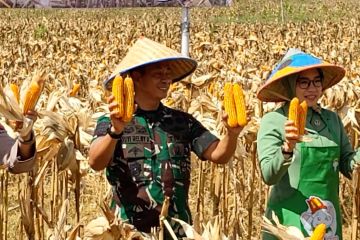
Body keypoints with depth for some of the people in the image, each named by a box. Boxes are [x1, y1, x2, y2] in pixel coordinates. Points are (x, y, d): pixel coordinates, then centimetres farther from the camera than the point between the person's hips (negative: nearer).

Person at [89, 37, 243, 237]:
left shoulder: (183, 122, 5)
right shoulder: (110, 123, -4)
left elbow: (219, 155, -4)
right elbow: (95, 163, -21)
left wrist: (232, 134, -24)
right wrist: (115, 131, -39)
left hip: (178, 230, 3)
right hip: (130, 232, -3)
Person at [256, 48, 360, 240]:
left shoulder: (332, 119, 4)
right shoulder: (273, 121, -8)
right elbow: (269, 176, -17)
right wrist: (288, 147, -32)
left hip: (329, 220, 4)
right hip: (290, 220, -4)